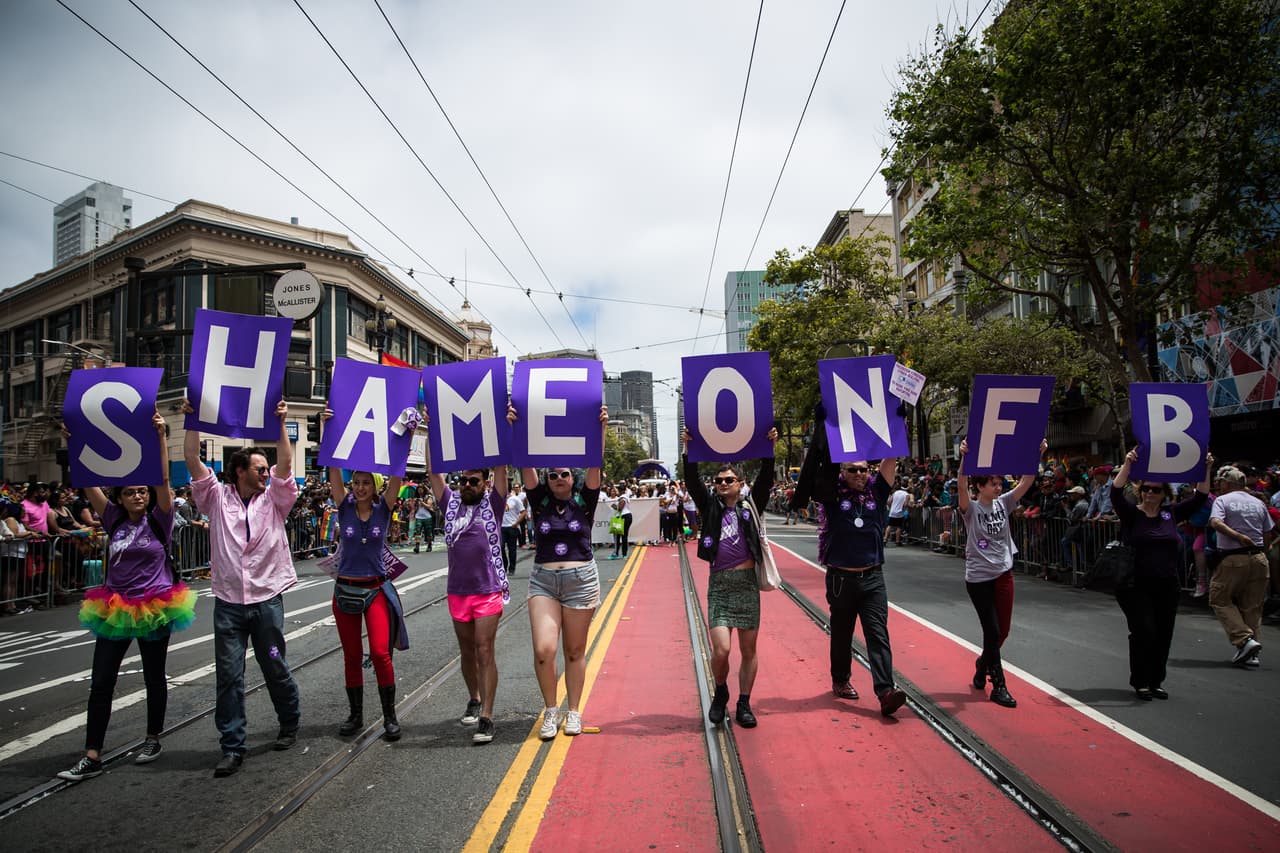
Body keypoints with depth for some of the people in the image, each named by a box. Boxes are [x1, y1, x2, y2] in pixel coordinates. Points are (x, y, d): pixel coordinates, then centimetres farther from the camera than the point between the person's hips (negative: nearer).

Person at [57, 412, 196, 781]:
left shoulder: (159, 520, -6)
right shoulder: (114, 519, 4)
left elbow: (163, 481, -19)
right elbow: (89, 483, -3)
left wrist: (160, 436, -28)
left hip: (155, 609, -3)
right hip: (114, 609, 3)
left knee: (154, 677, 10)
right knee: (100, 682, 1)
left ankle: (153, 739, 27)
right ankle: (92, 757, 7)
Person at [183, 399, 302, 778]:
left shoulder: (273, 500, 4)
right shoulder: (217, 497, 4)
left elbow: (286, 464, -9)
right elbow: (192, 460, -3)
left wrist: (280, 424, -14)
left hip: (267, 599, 0)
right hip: (228, 601, 0)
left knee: (275, 667, 10)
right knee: (228, 675, 1)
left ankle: (290, 724, 31)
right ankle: (233, 747, 11)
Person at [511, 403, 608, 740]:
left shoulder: (584, 501, 2)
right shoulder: (540, 501, 3)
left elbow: (595, 464, -11)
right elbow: (526, 466, -8)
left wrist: (601, 428, -23)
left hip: (581, 580, 0)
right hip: (543, 580, 1)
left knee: (575, 651, 8)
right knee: (543, 649, -11)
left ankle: (574, 711, 24)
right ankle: (550, 710, 10)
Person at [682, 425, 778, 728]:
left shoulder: (750, 504, 6)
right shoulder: (710, 506, 5)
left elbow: (766, 479, -6)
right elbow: (692, 481, -7)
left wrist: (769, 449, -18)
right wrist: (689, 449, -18)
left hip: (747, 583, 1)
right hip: (719, 585, -1)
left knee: (748, 650, 7)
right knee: (721, 650, -10)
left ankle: (744, 704, 23)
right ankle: (720, 693, 18)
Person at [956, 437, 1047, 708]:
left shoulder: (1003, 504, 4)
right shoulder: (971, 508, -9)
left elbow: (1026, 482, -3)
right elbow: (961, 487, -28)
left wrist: (1038, 455, -15)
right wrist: (965, 458, -41)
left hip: (1003, 574, 5)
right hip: (979, 577, -5)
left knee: (1003, 630, 11)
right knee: (992, 631, -3)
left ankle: (982, 665, 38)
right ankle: (998, 685, 9)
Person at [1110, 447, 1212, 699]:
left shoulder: (1171, 514, 7)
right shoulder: (1131, 514, -4)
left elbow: (1200, 498, 4)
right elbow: (1116, 493, -20)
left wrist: (1206, 470, -8)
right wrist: (1127, 465, -31)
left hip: (1167, 587, 4)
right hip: (1135, 587, -4)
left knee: (1163, 636, 8)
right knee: (1144, 632, -9)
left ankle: (1156, 681, 22)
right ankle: (1140, 682, 7)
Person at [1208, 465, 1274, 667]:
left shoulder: (1223, 500, -2)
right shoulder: (1258, 503, 13)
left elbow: (1216, 523, -21)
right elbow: (1268, 535, 12)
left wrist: (1238, 536, -21)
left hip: (1234, 559, -5)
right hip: (1259, 559, 5)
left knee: (1219, 599, 5)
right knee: (1252, 606, 10)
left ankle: (1245, 640, -11)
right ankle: (1251, 654, 12)